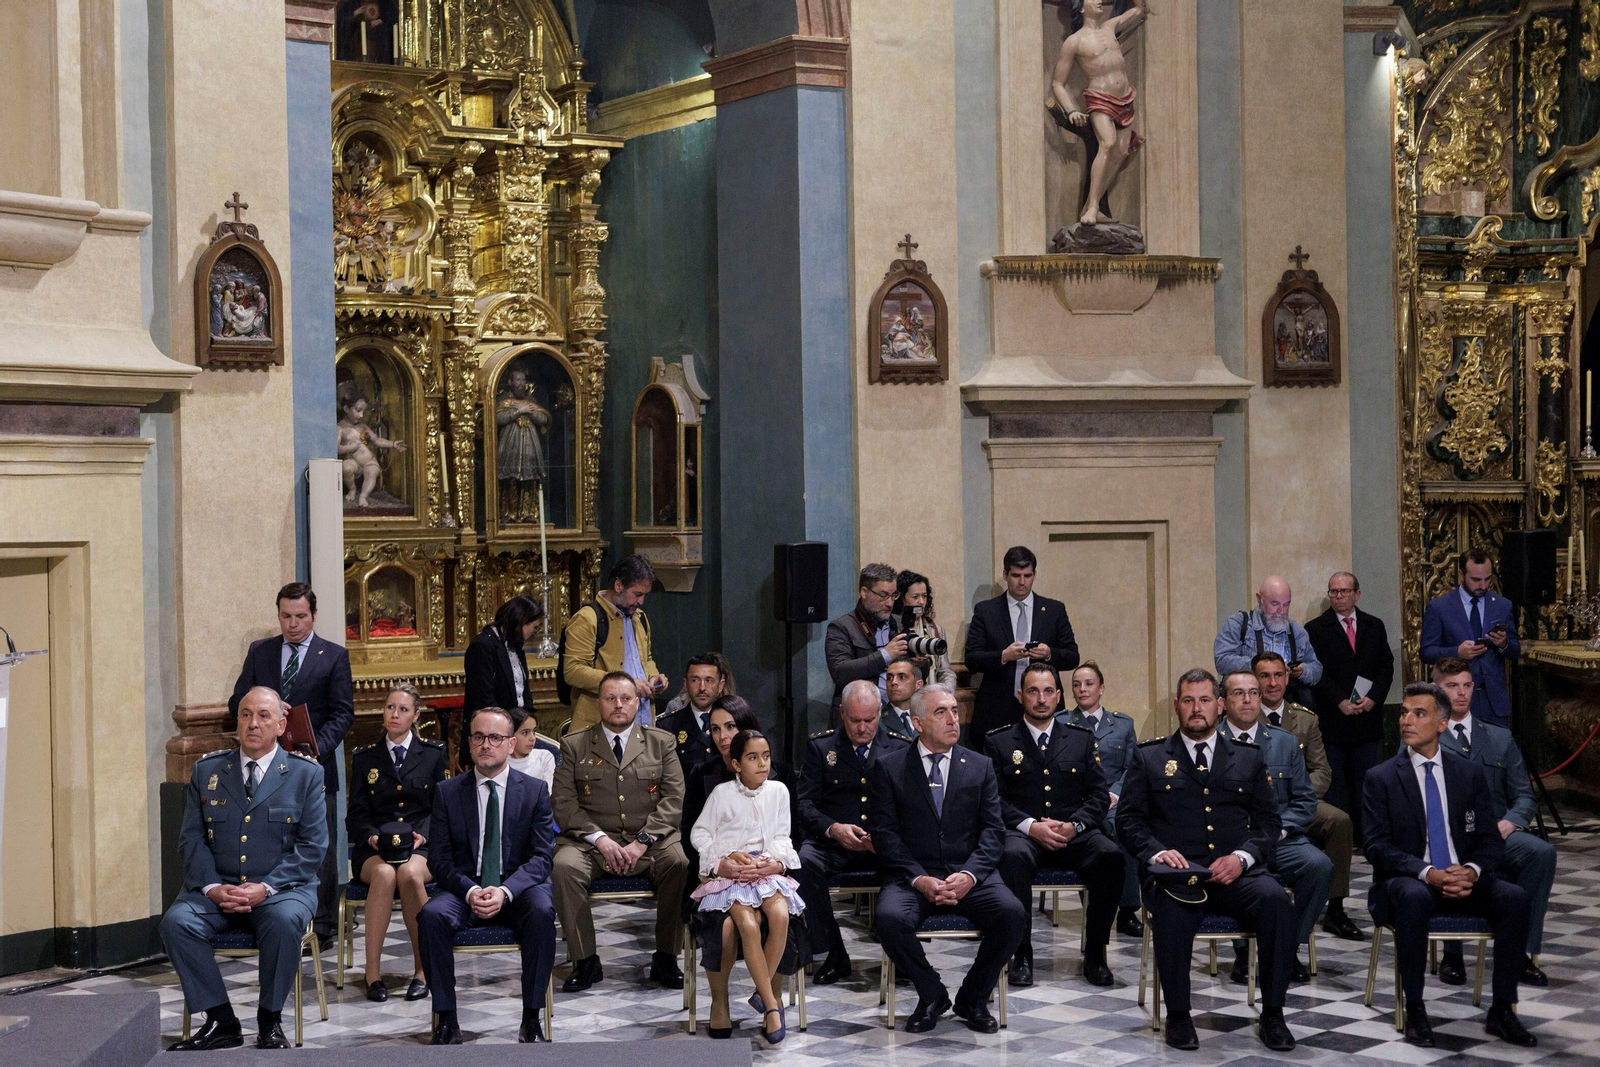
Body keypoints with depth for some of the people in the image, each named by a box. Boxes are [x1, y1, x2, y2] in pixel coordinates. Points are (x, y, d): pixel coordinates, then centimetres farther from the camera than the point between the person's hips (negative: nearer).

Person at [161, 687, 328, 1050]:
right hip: (217, 887, 3)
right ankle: (221, 1022, -14)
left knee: (284, 921, -35)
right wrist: (211, 887, -12)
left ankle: (269, 1021, -15)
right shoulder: (207, 770, 11)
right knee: (175, 922, -26)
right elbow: (192, 838, 6)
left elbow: (313, 845, -3)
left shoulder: (305, 773, 3)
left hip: (281, 888, -3)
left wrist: (266, 888, -16)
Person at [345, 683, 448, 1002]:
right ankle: (372, 972, -33)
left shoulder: (434, 754, 13)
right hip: (374, 850, 1)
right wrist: (372, 837, -12)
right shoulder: (364, 758, 15)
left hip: (422, 847, -1)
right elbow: (356, 815, 9)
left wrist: (421, 835, -12)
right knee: (384, 873, -36)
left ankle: (423, 969, -26)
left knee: (410, 874, -36)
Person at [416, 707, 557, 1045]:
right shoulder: (448, 792, 6)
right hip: (464, 889, 1)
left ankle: (531, 1020, -24)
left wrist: (505, 892, -21)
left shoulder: (535, 790, 4)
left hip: (518, 889, -1)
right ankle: (446, 1022, -21)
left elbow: (541, 857, -4)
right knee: (431, 915, -30)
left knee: (542, 913, -34)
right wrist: (470, 891, -18)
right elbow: (440, 858, 1)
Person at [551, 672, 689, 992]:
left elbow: (674, 799, 3)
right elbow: (565, 803, 2)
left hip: (651, 841, 0)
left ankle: (666, 958, -15)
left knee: (681, 863, -29)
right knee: (565, 866, -31)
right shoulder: (574, 745, 10)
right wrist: (599, 839, -13)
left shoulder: (661, 742, 12)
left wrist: (642, 842, -11)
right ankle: (585, 962, -18)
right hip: (592, 841, 0)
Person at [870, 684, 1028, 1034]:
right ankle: (931, 996, -5)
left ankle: (973, 998, -2)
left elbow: (993, 831, 5)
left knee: (1013, 914, -27)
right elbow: (884, 834, -1)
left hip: (970, 875, 2)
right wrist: (919, 879, -16)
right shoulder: (888, 768, 7)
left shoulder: (980, 766, 13)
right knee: (889, 918, -33)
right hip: (912, 875, -1)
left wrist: (969, 875, -14)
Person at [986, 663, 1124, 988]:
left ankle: (1095, 953, -17)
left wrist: (1074, 825, -9)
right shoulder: (999, 742, 10)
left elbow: (1098, 796, 10)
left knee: (1111, 855, -30)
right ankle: (1022, 952, -24)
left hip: (1074, 836, 2)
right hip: (1023, 833, -2)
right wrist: (1031, 826, -15)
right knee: (1013, 856, -38)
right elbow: (995, 800, 1)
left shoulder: (1081, 739, 17)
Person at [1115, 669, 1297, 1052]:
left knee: (1276, 899, -31)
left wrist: (1242, 857, -6)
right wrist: (1157, 852, -12)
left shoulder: (1248, 758, 18)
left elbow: (1268, 821, 14)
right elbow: (1128, 820, 8)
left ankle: (1272, 1014, -18)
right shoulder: (1148, 757, 14)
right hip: (1175, 872, -2)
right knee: (1171, 906, -37)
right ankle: (1178, 1016, -19)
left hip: (1234, 875, 2)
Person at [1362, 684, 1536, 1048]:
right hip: (1408, 881, -3)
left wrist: (1472, 870, -17)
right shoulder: (1380, 778, 0)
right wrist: (1427, 873, -24)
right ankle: (1414, 1011, -27)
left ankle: (1502, 1010, -17)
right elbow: (1376, 845, -8)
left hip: (1464, 880, 3)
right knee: (1414, 898, -38)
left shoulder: (1470, 773, 8)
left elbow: (1490, 838, 6)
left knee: (1515, 898, -25)